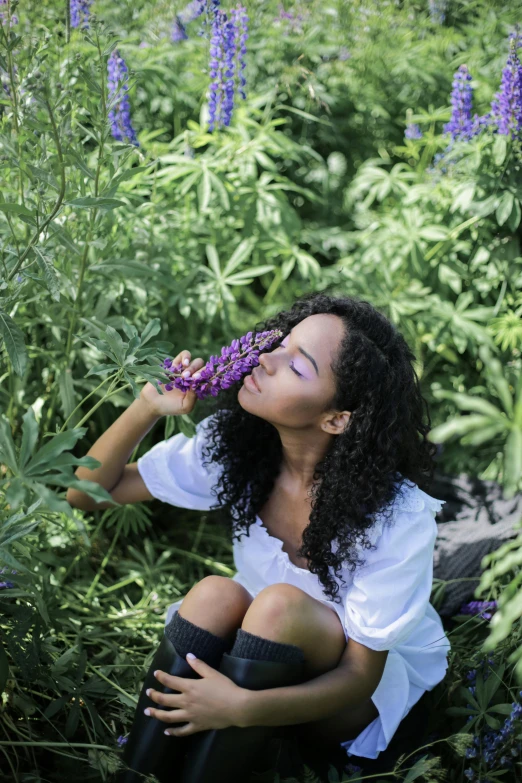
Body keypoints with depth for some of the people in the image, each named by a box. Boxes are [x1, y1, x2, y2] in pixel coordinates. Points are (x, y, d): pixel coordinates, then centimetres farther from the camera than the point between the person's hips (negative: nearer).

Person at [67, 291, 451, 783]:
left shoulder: (399, 518, -28)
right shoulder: (237, 446, -15)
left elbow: (360, 674, -23)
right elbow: (89, 492, -10)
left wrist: (244, 708, -39)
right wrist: (148, 406, -28)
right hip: (265, 661, 4)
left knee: (280, 604, -33)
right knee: (216, 595, -29)